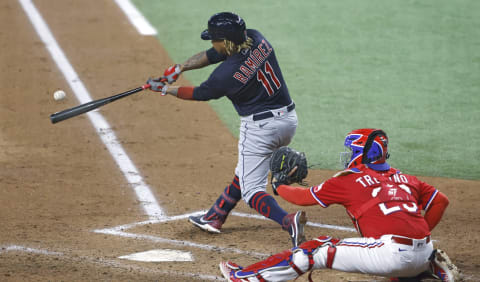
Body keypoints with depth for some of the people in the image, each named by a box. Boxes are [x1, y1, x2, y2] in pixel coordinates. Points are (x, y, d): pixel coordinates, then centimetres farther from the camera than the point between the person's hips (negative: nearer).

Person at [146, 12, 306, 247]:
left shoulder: (227, 74, -23)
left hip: (260, 127, -9)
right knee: (245, 172, 25)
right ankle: (214, 218, 39)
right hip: (289, 119, 9)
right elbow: (211, 55, 9)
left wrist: (164, 89, 9)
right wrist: (178, 69, 5)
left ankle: (288, 221, -26)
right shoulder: (256, 39, -3)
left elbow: (199, 94, -3)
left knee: (251, 189, -1)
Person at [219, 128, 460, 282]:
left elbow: (303, 197, 14)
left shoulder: (349, 180, 6)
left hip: (392, 251, -7)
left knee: (320, 250, 1)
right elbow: (440, 200, 21)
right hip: (422, 250, 7)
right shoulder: (404, 179, 21)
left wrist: (279, 186, 33)